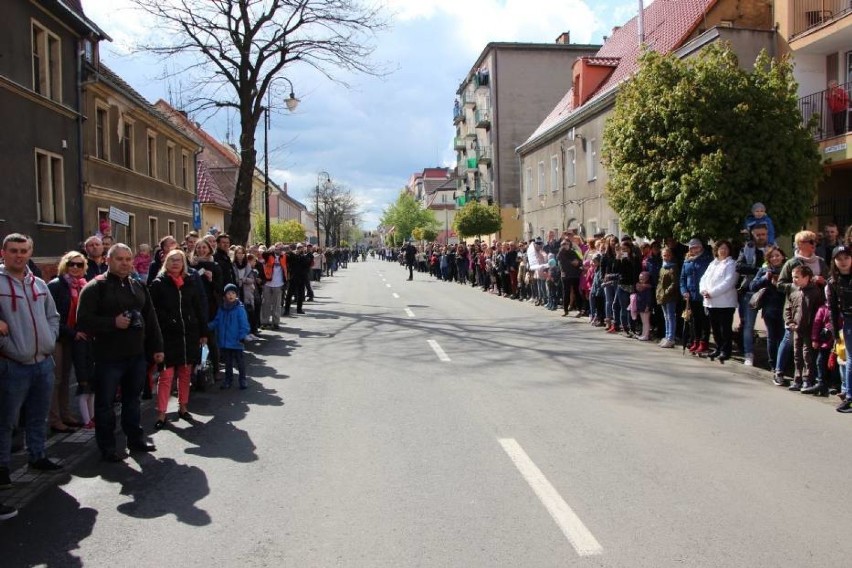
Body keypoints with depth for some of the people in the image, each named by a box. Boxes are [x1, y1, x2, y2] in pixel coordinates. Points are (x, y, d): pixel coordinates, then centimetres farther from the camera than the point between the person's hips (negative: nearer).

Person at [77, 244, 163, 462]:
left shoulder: (138, 287, 12)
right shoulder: (95, 287, -8)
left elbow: (151, 319, 15)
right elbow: (83, 320, -14)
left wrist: (156, 347, 12)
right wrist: (113, 323, -23)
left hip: (136, 354, 6)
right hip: (108, 356, -5)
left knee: (132, 399, 17)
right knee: (105, 403, 5)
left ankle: (136, 439, 30)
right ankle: (107, 448, 16)